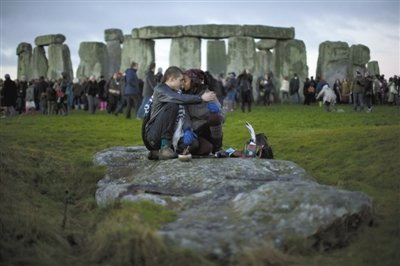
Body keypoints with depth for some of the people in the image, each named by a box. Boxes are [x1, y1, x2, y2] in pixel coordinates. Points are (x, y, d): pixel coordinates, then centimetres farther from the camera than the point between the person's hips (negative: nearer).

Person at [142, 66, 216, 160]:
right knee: (172, 105, -26)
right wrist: (201, 98, -28)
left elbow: (182, 113, -2)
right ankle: (164, 148, -24)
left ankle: (157, 152, 5)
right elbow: (180, 99, -28)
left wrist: (187, 129, -20)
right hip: (153, 134, -8)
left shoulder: (176, 92, 13)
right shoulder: (160, 90, -9)